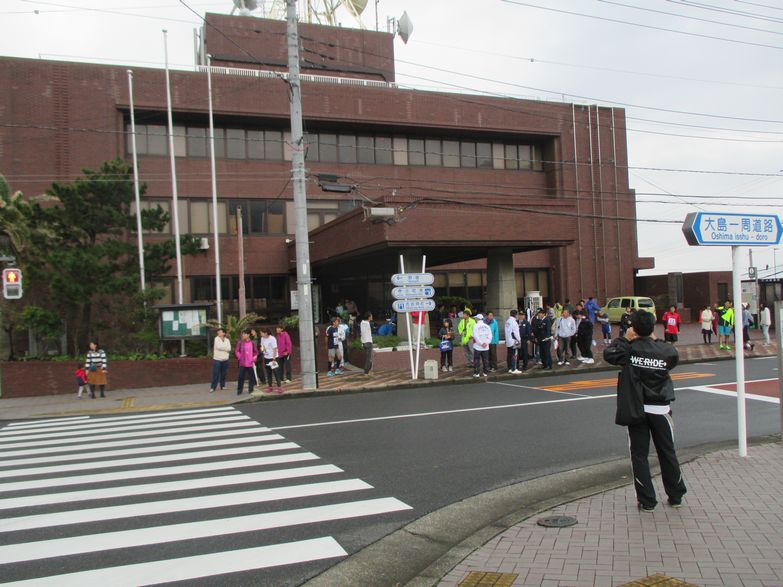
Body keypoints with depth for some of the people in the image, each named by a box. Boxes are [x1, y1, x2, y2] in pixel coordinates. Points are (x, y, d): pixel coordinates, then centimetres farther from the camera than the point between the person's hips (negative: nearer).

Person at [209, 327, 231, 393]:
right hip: (217, 359, -3)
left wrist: (221, 347, -12)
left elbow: (229, 349, -7)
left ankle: (222, 386, 22)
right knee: (215, 374, -6)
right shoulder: (216, 339, -2)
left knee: (223, 374, 9)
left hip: (225, 360, 3)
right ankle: (213, 387, -2)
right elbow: (218, 347, -17)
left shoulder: (227, 340, 7)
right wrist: (225, 348, -7)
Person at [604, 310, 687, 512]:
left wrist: (624, 338, 4)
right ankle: (676, 496, 28)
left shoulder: (630, 349, -13)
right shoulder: (666, 351, -8)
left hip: (637, 410, -2)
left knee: (639, 455, 7)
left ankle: (647, 501, 9)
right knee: (667, 453, 16)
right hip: (660, 409, 2)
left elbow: (608, 353, -1)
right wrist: (655, 340, 8)